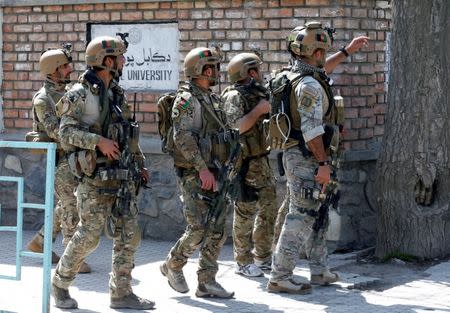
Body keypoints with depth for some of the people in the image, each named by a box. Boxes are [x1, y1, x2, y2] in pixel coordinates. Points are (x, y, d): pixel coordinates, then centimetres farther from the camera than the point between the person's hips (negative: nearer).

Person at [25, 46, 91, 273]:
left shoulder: (68, 92, 14)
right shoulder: (43, 99, -11)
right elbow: (54, 129, -23)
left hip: (75, 157, 8)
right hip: (61, 161, -8)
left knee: (67, 205, 16)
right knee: (72, 208, -8)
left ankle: (39, 242, 30)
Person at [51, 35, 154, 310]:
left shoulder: (117, 94, 15)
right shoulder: (80, 94, -7)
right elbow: (67, 132, -13)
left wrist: (140, 163, 20)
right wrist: (98, 141, -24)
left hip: (124, 177, 7)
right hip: (97, 177, -7)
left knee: (129, 235, 3)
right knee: (89, 236, -5)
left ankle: (121, 293, 9)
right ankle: (60, 283, 14)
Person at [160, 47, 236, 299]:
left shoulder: (213, 100, 17)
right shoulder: (187, 100, -11)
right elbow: (184, 138, -21)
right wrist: (202, 169, -25)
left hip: (214, 175, 9)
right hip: (194, 176, -9)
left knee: (217, 230, 5)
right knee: (199, 228, -11)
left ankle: (207, 282, 9)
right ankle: (173, 266, 11)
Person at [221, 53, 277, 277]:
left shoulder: (259, 94, 14)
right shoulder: (234, 97, -12)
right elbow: (235, 127, -25)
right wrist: (258, 110, -20)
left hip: (262, 161, 9)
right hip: (245, 164, -9)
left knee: (269, 209, 12)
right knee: (245, 212, -3)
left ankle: (263, 258, 23)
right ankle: (243, 262, 5)